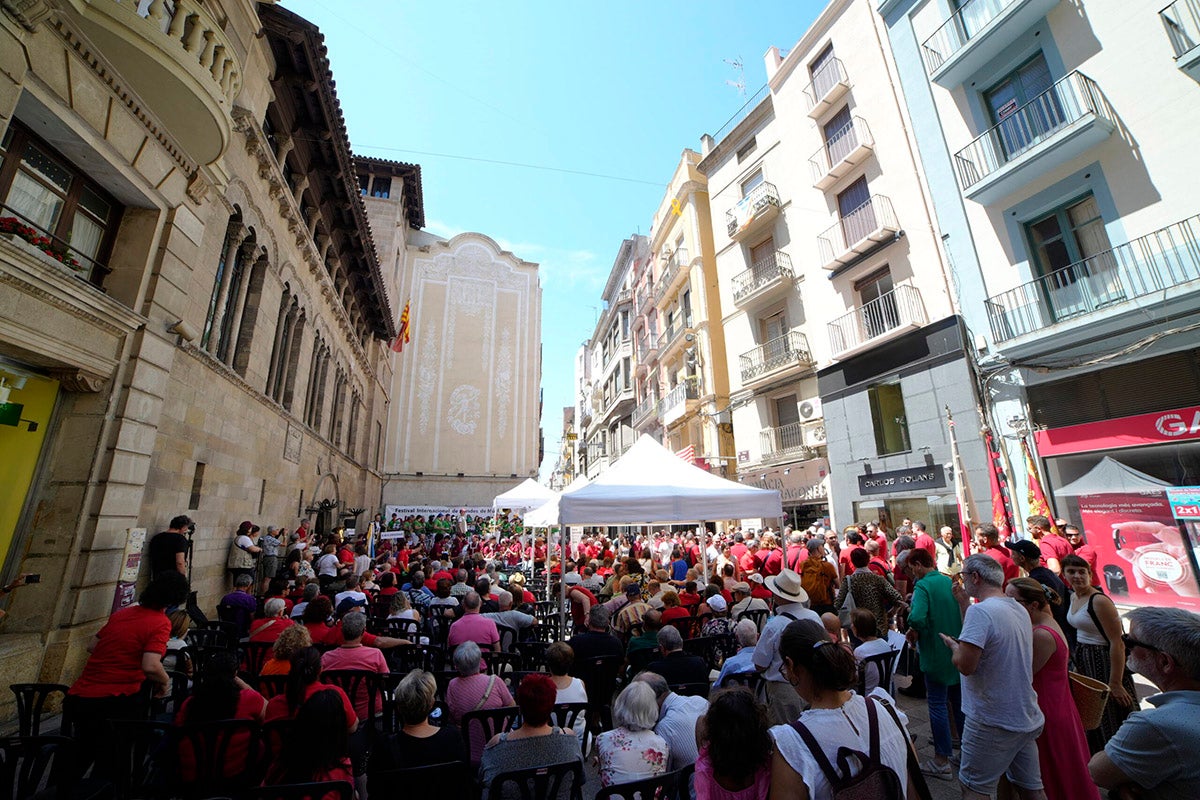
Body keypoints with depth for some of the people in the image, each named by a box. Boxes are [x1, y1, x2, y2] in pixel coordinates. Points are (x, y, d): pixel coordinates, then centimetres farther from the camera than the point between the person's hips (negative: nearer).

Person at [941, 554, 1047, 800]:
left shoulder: (981, 611, -23)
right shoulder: (1020, 610, 5)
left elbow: (966, 665, -27)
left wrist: (953, 646, -7)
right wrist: (963, 604, 14)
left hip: (993, 723, -8)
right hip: (1028, 719, 8)